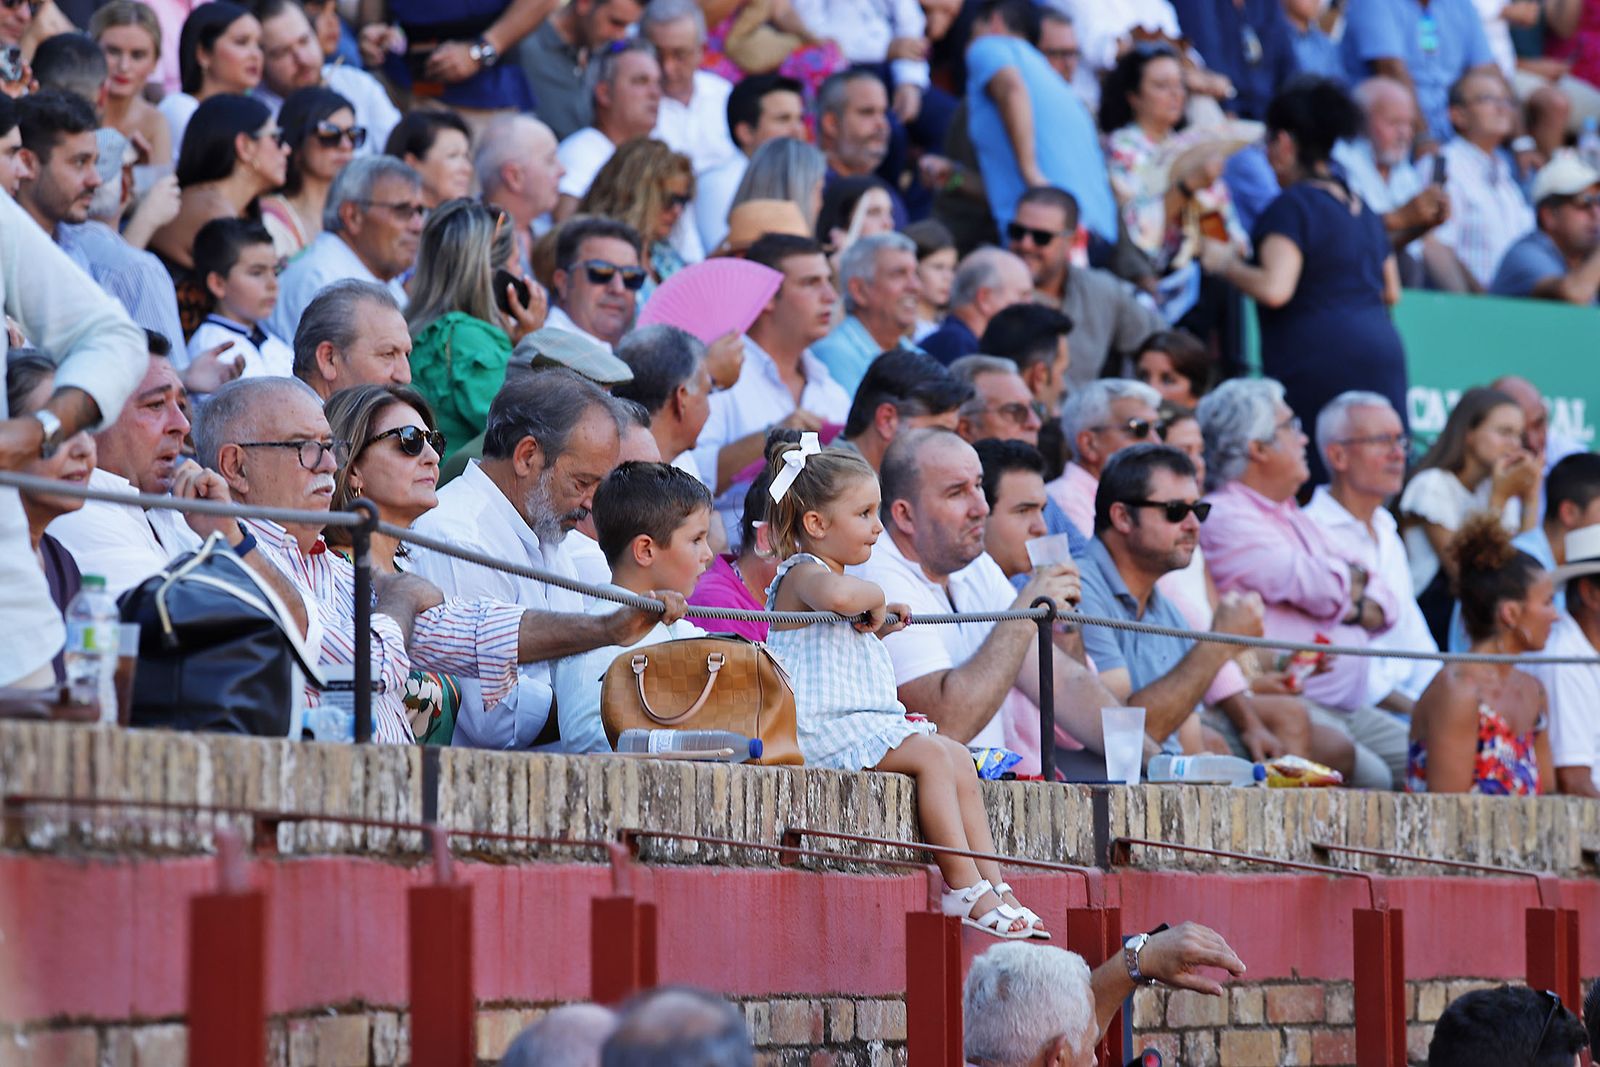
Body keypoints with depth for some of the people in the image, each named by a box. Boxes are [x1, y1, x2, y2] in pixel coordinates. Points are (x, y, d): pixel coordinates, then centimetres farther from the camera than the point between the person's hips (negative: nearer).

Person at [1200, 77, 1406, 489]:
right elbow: (1391, 291, 27)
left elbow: (1275, 289, -17)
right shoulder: (1361, 207, 20)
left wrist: (1225, 263, -1)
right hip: (1383, 355, 8)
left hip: (1318, 361, -8)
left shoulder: (1292, 206, -6)